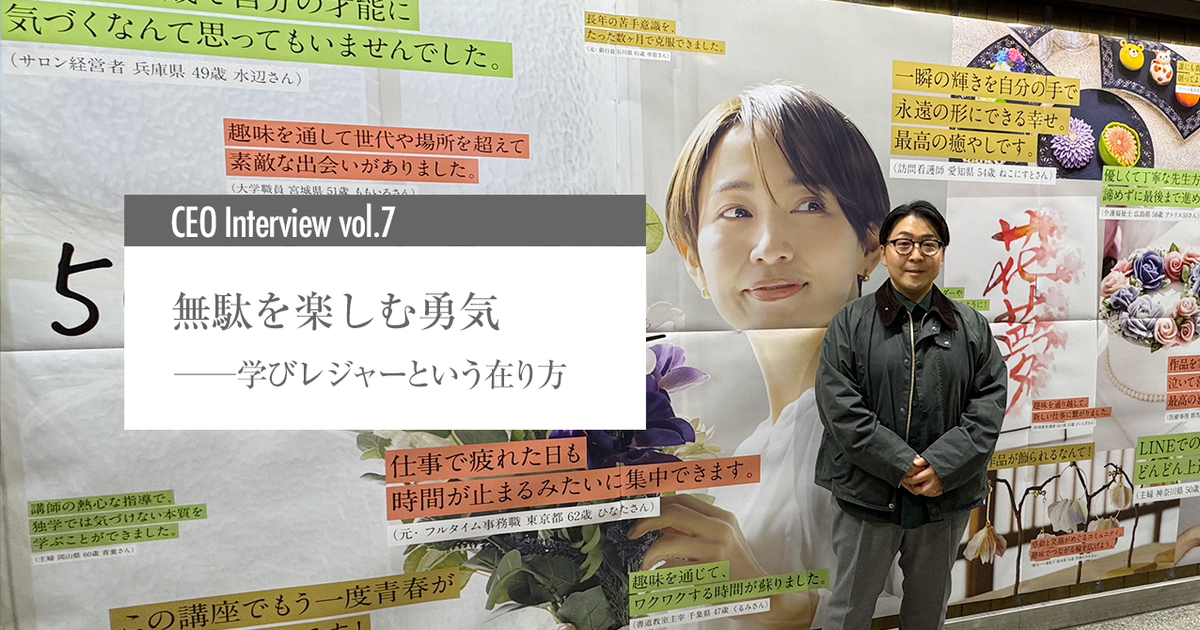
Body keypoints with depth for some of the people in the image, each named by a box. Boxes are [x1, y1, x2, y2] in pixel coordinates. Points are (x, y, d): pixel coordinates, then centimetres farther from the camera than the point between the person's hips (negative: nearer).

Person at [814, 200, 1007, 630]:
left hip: (946, 495, 3)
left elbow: (990, 402, -2)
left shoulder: (971, 326, 6)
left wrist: (942, 466, -15)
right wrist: (902, 465, -17)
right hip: (868, 494, -2)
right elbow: (840, 406, -11)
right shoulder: (851, 322, -3)